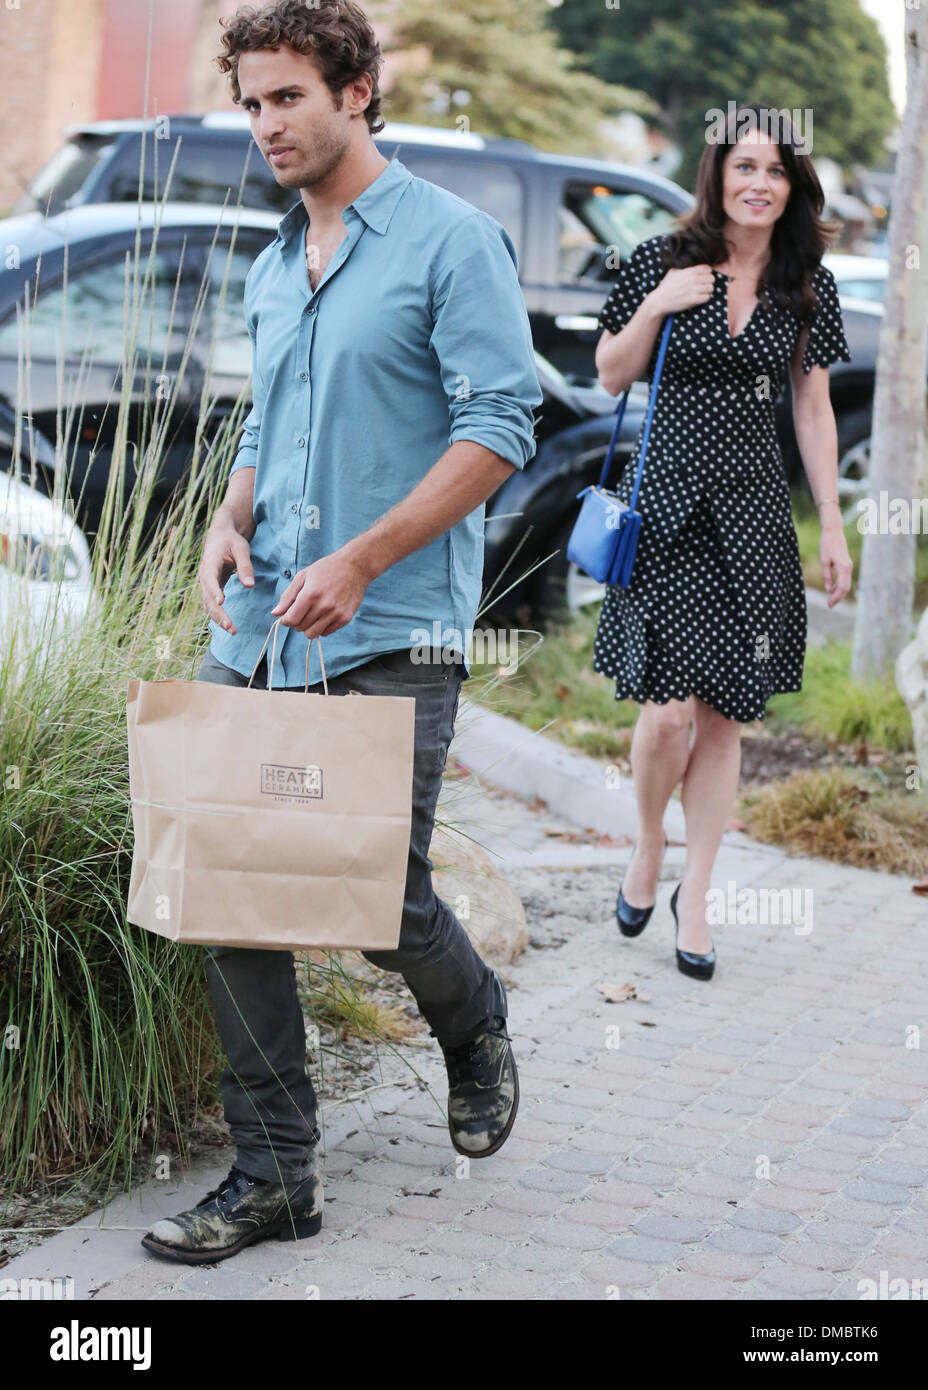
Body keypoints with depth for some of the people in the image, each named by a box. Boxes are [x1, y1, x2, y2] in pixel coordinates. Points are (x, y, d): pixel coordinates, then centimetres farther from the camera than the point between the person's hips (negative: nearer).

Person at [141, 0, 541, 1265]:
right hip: (260, 633, 7)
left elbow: (501, 428, -12)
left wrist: (358, 563, -18)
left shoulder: (451, 240, -5)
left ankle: (476, 1032, 33)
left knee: (383, 901, -2)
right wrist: (231, 521, 3)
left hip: (392, 638, -6)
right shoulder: (273, 272, 17)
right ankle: (273, 1174, 10)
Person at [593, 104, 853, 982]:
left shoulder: (808, 286, 6)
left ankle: (694, 897, 16)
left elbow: (812, 410, 11)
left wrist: (832, 526, 8)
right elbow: (610, 377, 5)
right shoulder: (663, 262, -2)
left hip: (754, 512, 3)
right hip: (668, 502, -2)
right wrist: (656, 306, -12)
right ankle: (647, 850, 18)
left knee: (725, 715, 3)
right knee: (668, 711, -11)